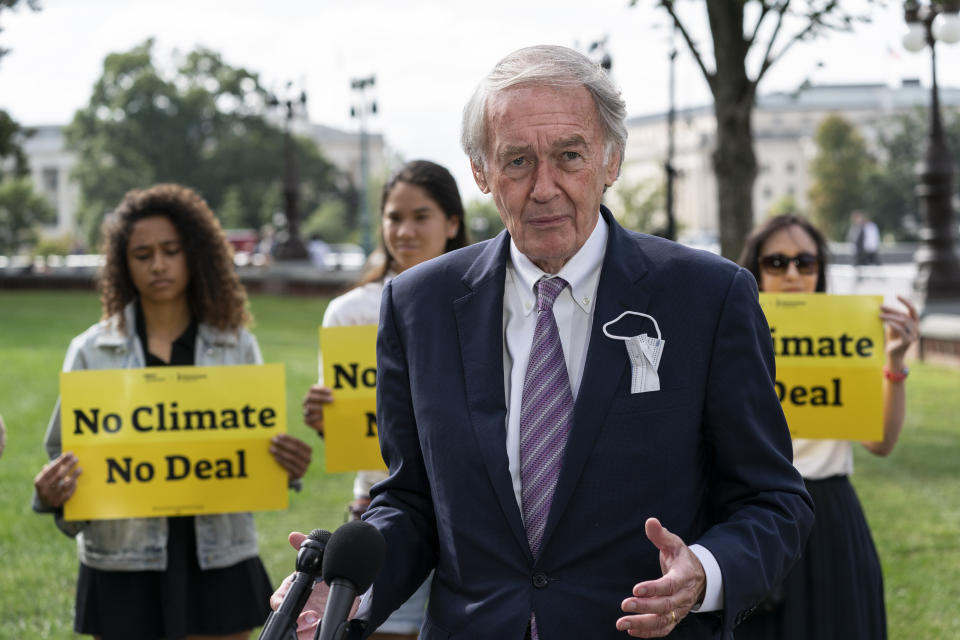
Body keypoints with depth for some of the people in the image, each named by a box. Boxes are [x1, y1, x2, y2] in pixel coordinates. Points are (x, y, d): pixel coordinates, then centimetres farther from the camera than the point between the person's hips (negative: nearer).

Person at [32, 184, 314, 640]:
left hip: (218, 562, 1)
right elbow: (68, 457, 5)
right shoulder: (91, 351, 3)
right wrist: (52, 494, -17)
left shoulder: (238, 346, 6)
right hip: (124, 563, -1)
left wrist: (288, 467, -13)